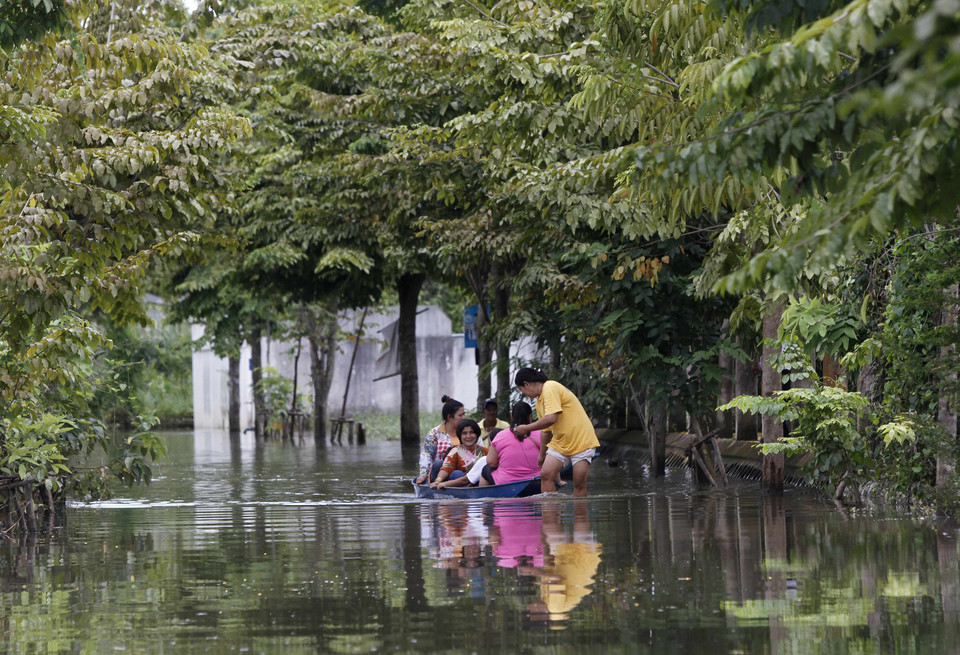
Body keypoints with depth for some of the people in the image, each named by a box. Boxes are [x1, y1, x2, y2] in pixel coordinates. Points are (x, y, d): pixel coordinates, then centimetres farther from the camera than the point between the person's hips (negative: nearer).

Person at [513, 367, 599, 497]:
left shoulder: (550, 388, -16)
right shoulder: (540, 401, 15)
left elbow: (551, 418, -27)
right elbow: (546, 431, 25)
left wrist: (526, 428, -17)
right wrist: (542, 455, 32)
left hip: (581, 441, -9)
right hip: (559, 443, 9)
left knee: (579, 483, -9)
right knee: (546, 474, -8)